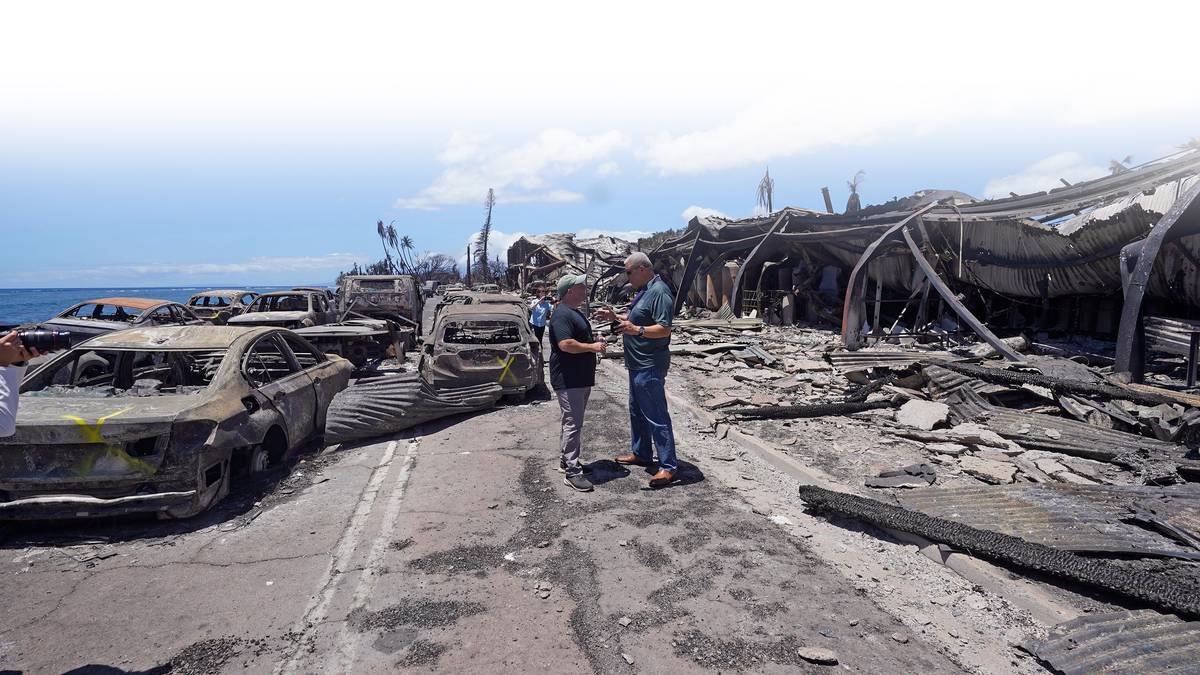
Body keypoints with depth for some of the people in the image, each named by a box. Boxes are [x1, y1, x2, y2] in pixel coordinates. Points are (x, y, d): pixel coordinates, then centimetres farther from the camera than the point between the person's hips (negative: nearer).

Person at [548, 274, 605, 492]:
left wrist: (595, 343, 12)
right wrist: (592, 347, -18)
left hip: (581, 378, 11)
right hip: (568, 380, -11)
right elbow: (566, 344, -27)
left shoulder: (575, 312, 18)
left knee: (572, 422, 18)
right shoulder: (562, 315, -16)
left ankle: (565, 460, 29)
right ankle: (572, 472, -6)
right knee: (573, 423, -9)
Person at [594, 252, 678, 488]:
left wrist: (636, 330, -37)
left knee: (656, 416, -6)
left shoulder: (660, 292, -19)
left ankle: (668, 466, 2)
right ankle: (640, 453, 35)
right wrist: (615, 317, 11)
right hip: (638, 364, 11)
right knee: (636, 410, 21)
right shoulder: (644, 290, 13)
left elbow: (664, 329, -26)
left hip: (650, 366, -11)